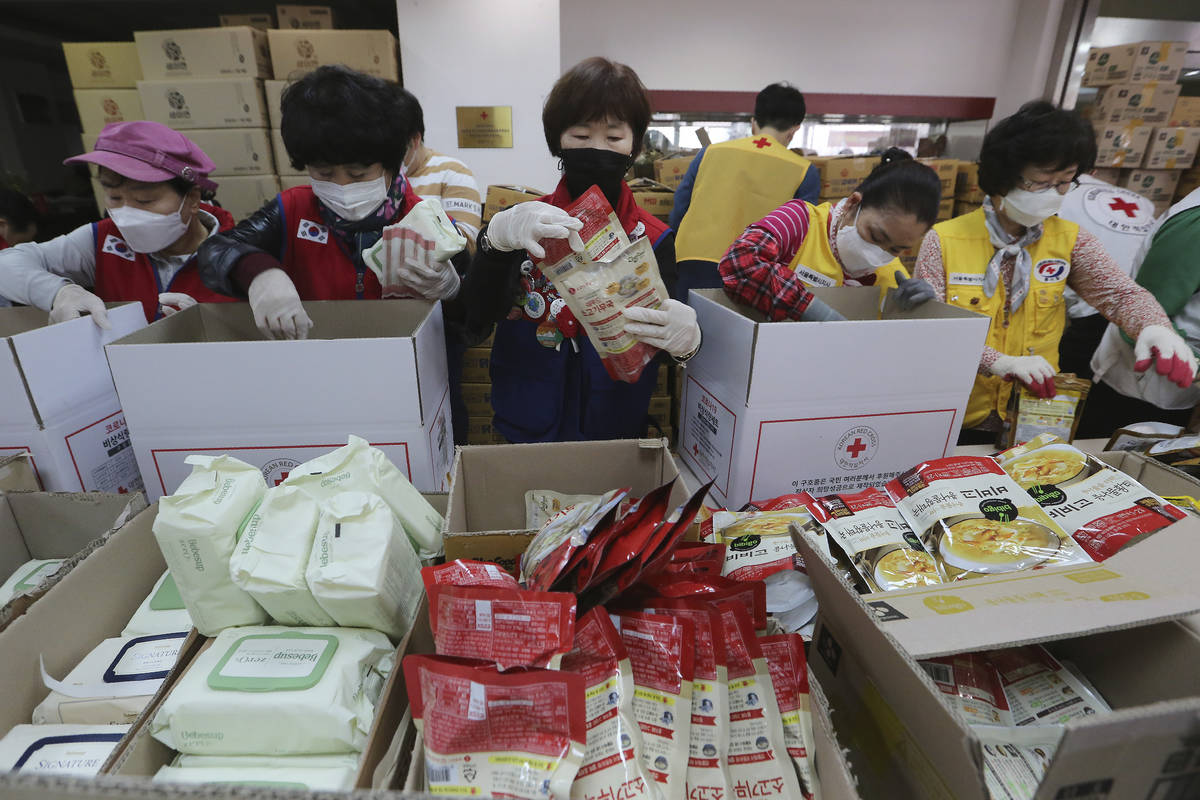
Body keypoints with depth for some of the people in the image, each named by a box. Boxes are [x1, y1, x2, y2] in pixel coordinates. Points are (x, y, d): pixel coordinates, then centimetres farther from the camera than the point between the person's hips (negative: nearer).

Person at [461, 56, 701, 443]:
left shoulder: (654, 238, -3)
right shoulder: (523, 224, -3)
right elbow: (476, 322, -15)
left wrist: (687, 338, -28)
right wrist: (496, 239, -31)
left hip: (616, 428, 1)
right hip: (526, 427, 0)